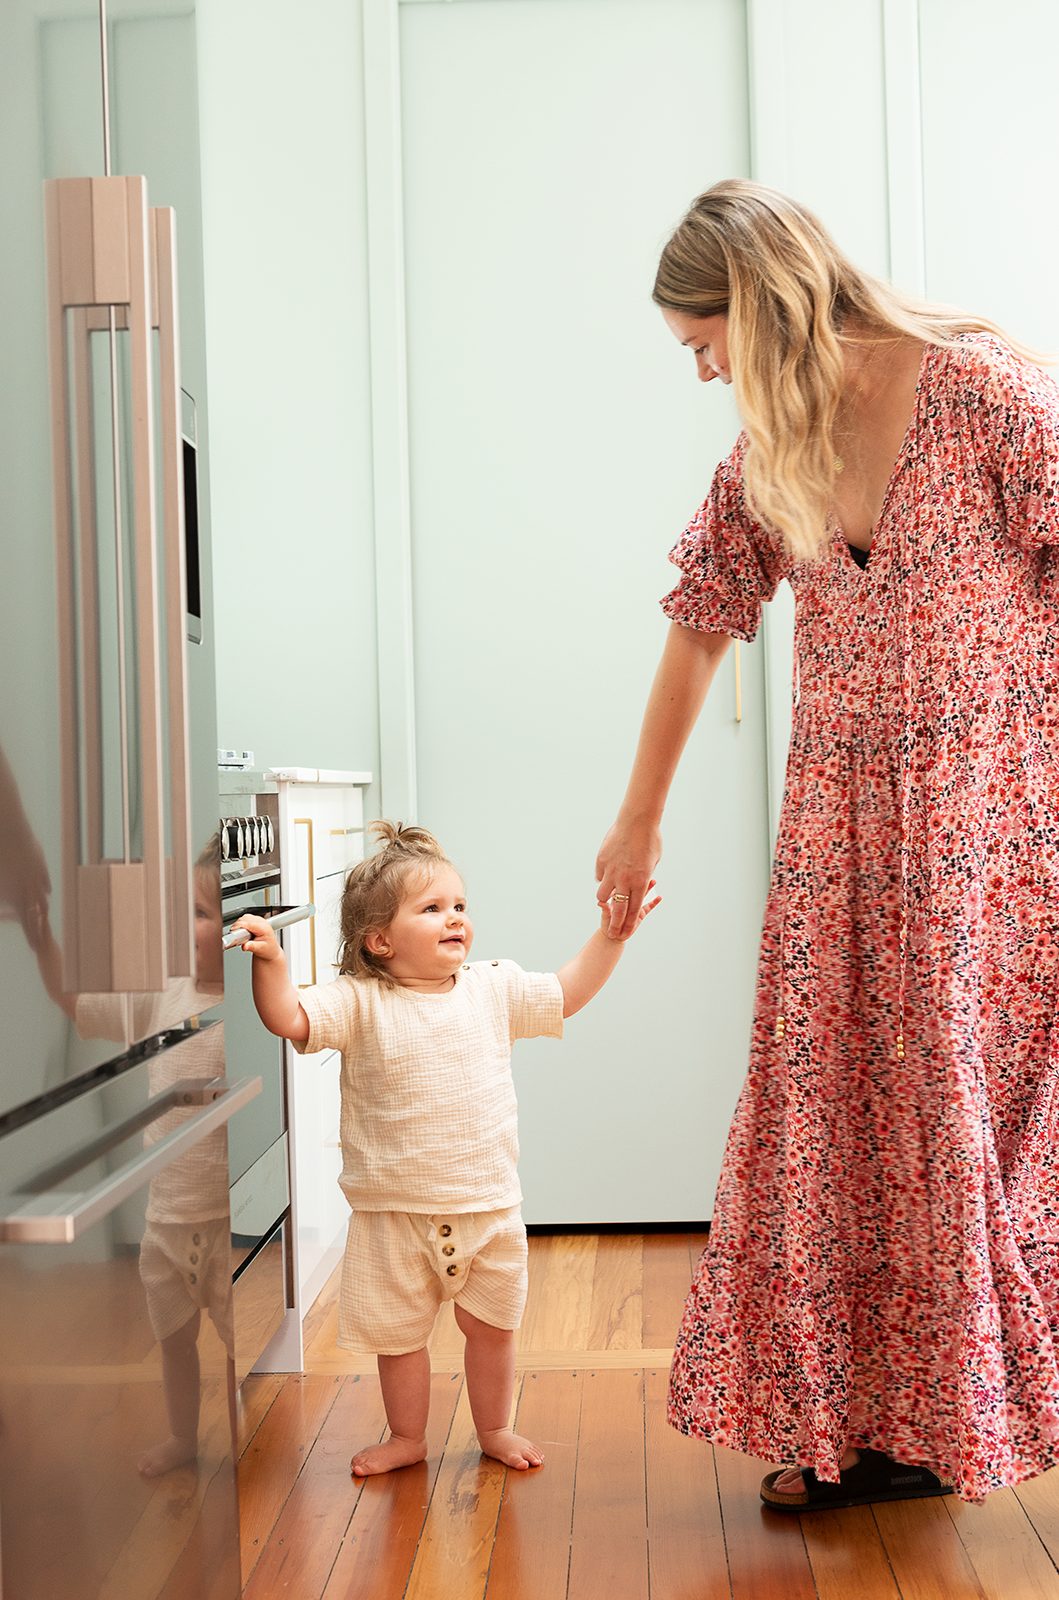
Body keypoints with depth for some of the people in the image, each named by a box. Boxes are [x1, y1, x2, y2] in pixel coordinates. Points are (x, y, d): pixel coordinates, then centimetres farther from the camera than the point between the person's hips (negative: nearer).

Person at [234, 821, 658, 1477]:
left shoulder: (493, 989, 0)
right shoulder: (359, 1003, -11)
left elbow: (568, 992, 10)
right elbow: (289, 1018, -21)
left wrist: (611, 933, 2)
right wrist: (271, 961, -37)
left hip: (488, 1206, 3)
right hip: (395, 1212, -2)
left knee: (493, 1325, 17)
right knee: (399, 1333, 13)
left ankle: (495, 1428, 39)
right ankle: (407, 1437, 35)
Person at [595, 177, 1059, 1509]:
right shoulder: (763, 457, 6)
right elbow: (698, 630, 14)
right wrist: (638, 821, 19)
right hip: (842, 818, 5)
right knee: (842, 1109, 6)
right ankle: (864, 1418, 19)